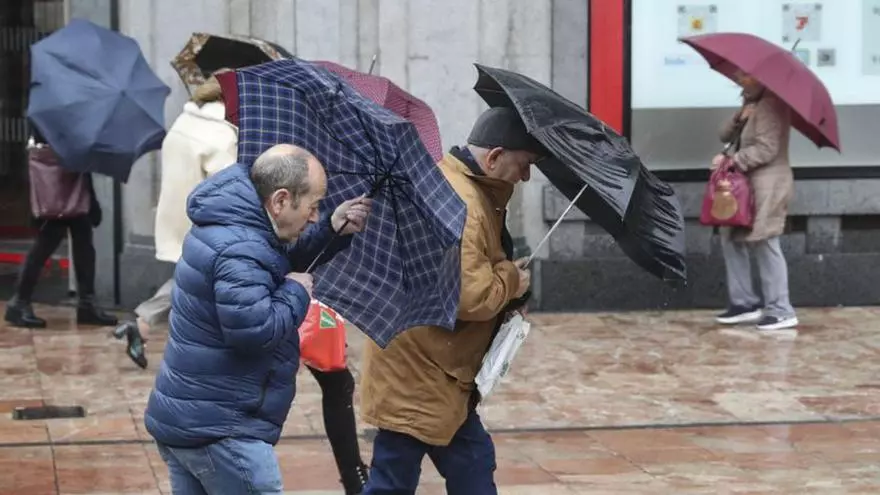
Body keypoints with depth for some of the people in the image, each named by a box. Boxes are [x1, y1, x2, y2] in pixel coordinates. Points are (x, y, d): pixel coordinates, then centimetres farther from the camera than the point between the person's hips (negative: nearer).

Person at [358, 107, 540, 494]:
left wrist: (506, 276, 4)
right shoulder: (461, 204, -24)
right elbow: (470, 296, -29)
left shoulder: (450, 180, 11)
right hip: (417, 373, -11)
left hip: (436, 368, 11)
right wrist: (511, 280, -11)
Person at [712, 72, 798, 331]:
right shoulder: (751, 103, 17)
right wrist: (739, 118, -7)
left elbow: (766, 149, -21)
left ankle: (781, 311, -6)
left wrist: (731, 160, -19)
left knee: (765, 243, -10)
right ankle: (744, 303, 18)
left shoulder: (770, 105, -14)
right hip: (747, 184, 11)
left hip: (767, 185, -11)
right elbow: (726, 135, 12)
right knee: (731, 239, 12)